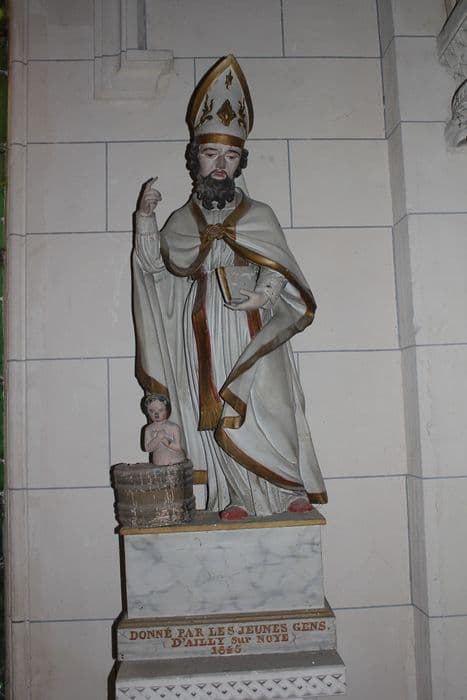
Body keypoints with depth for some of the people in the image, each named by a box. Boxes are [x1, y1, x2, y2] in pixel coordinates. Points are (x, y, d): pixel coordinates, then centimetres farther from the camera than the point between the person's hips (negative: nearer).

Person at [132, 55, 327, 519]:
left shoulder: (258, 215, 8)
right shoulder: (181, 221, 16)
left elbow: (278, 267, -1)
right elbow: (155, 264, 7)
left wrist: (264, 293, -21)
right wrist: (145, 218, -2)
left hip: (249, 327, -2)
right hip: (202, 332, 3)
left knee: (261, 406, -10)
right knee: (213, 411, -1)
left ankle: (293, 489, 1)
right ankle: (239, 497, 8)